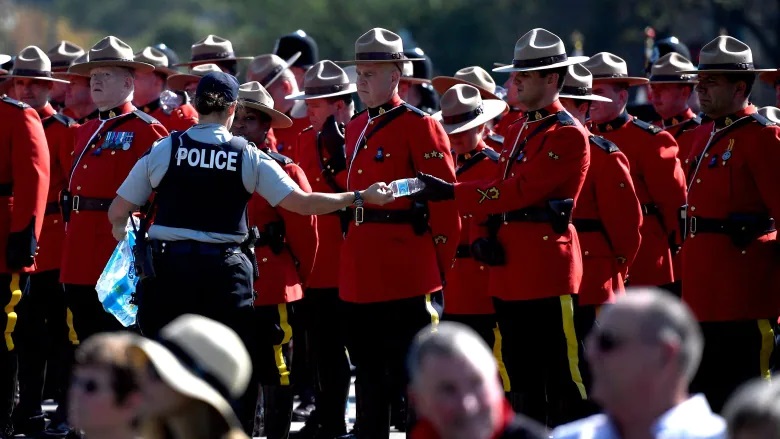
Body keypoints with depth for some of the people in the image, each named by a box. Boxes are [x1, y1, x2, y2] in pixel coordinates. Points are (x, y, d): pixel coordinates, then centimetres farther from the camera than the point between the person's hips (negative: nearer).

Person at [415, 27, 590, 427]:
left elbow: (521, 189, -20)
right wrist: (489, 236, -2)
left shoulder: (568, 135, -11)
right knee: (522, 378, 12)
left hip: (549, 269, -9)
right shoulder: (519, 129, 17)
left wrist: (453, 192, -21)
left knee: (560, 378, -5)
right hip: (510, 271, 9)